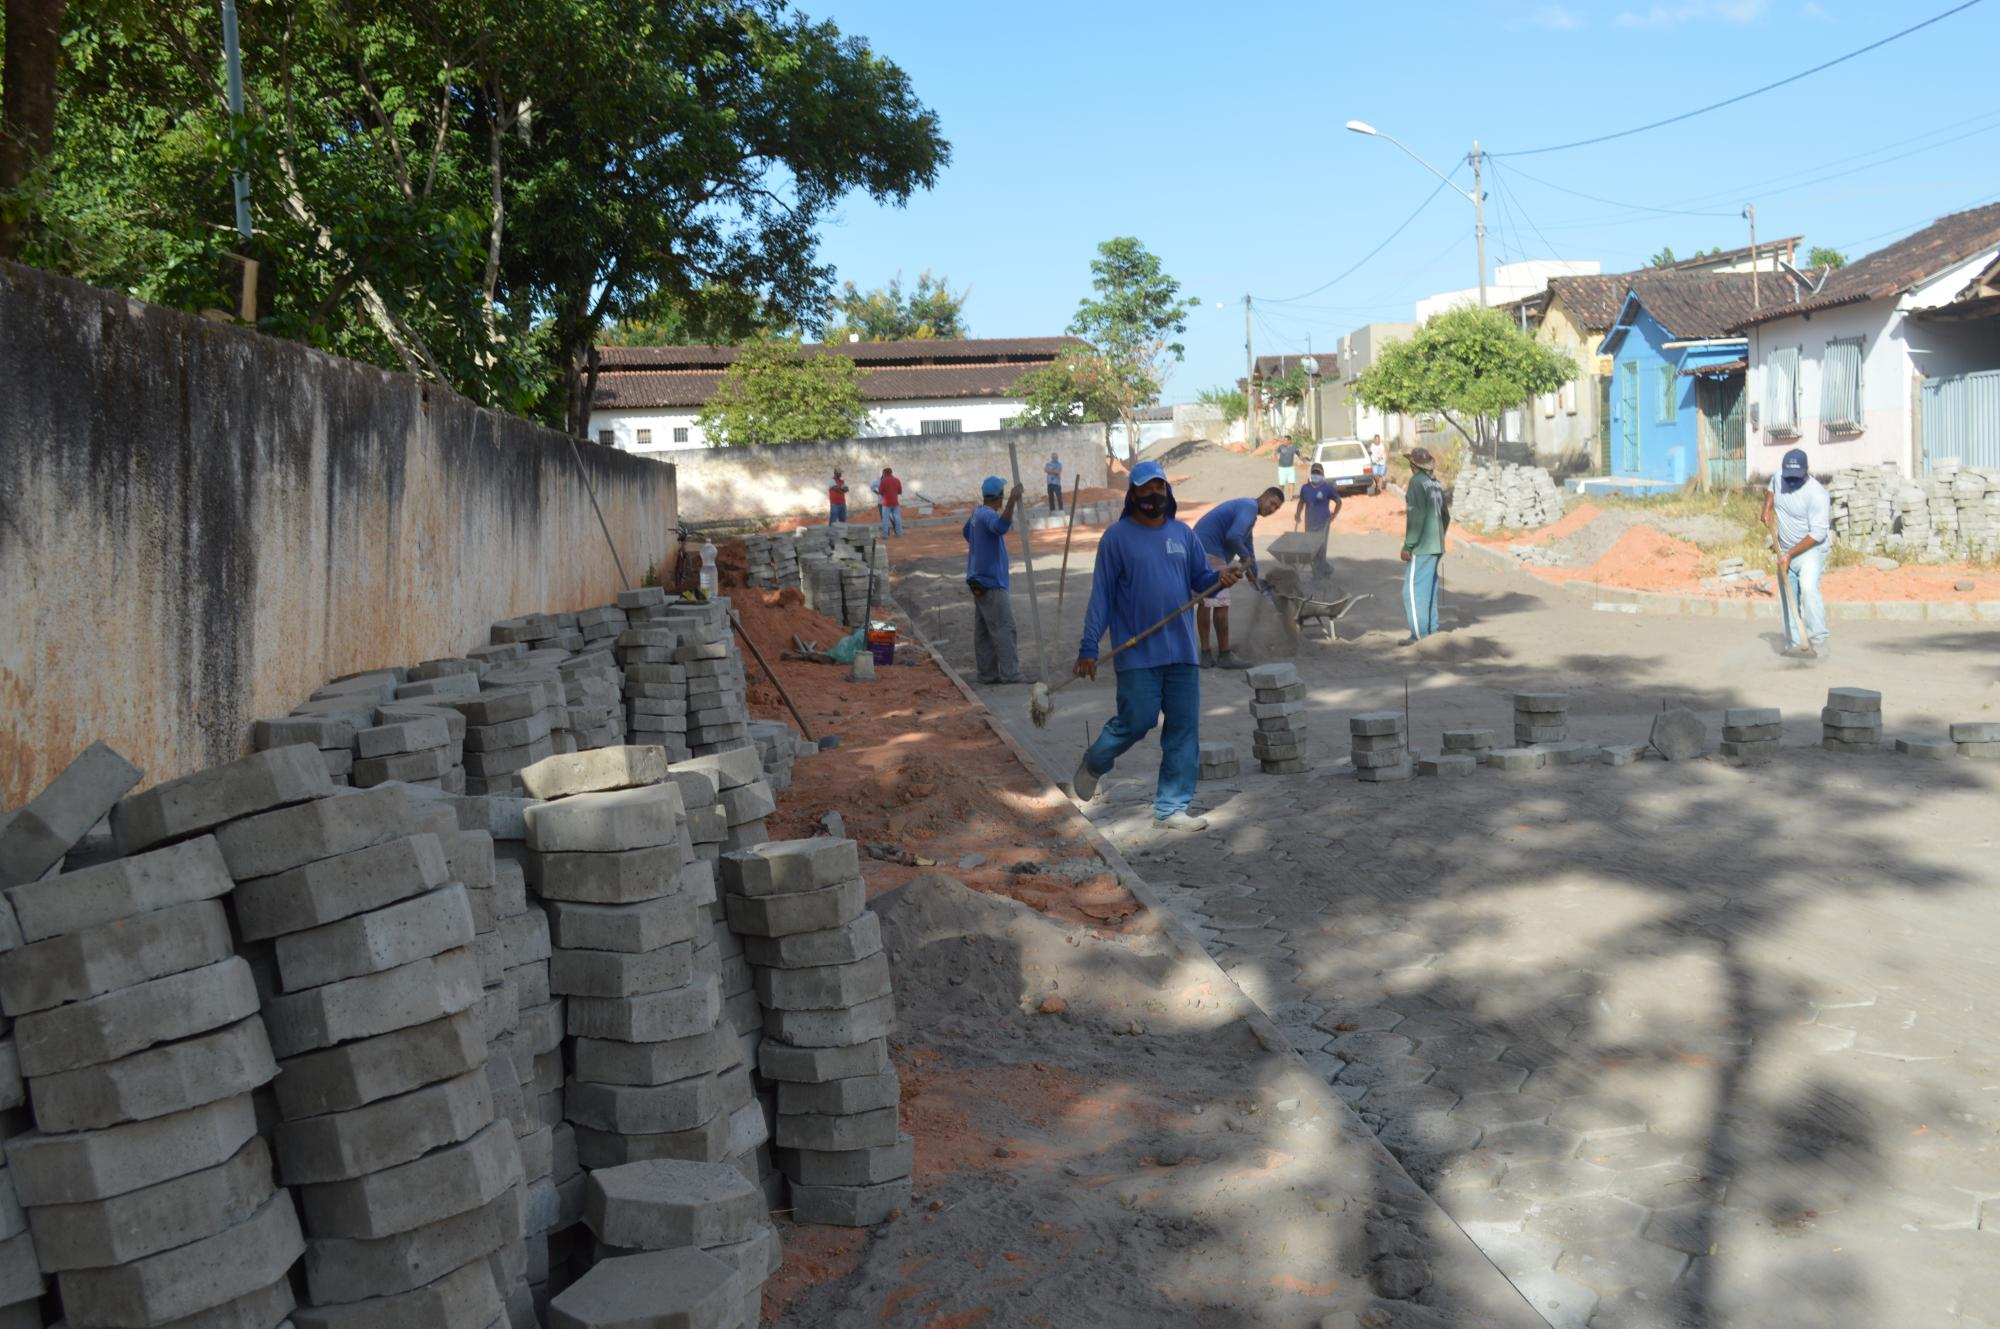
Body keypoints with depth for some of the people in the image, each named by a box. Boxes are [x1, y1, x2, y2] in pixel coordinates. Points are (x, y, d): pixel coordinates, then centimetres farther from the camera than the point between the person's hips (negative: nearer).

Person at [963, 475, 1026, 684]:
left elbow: (967, 533, 32)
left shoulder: (977, 513, 12)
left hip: (979, 581, 10)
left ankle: (988, 674, 15)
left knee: (984, 631, 11)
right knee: (1004, 629, -10)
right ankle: (1011, 676, -11)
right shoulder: (987, 515, -17)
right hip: (991, 583, -10)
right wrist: (1012, 501, -46)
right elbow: (1001, 526, -41)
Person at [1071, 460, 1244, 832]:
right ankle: (1093, 766, 25)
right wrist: (1089, 647, -8)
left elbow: (1199, 579, 14)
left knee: (1184, 729, 3)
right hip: (1137, 653, -5)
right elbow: (1102, 594, -5)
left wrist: (1219, 578, -10)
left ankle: (1171, 808, 11)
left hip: (1181, 650, 5)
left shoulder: (1182, 533, 10)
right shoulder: (1117, 536, -3)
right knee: (1137, 721, -6)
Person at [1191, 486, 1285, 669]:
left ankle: (1206, 655, 17)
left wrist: (1254, 577, 40)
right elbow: (1233, 537, -25)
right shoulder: (1250, 507, -9)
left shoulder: (1244, 507, 25)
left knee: (1204, 602, 13)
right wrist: (1245, 557, -7)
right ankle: (1224, 656, 1)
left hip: (1199, 550, 11)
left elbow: (1247, 545, 34)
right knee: (1221, 603, -5)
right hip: (1211, 553, -11)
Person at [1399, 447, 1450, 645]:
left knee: (1413, 590, -6)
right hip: (1436, 547, 9)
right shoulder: (1436, 484, 12)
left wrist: (1407, 546, -16)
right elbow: (1446, 516, 18)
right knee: (1429, 589, 14)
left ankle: (1419, 635, -8)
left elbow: (1416, 516, -18)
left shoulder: (1417, 482, -12)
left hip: (1421, 547, -9)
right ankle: (1431, 631, 18)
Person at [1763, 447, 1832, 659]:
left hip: (1812, 549, -7)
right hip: (1786, 551, 7)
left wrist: (1790, 554, -24)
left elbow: (1817, 534, -24)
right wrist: (1767, 508, 8)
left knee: (1808, 588, -27)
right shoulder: (1779, 476, -3)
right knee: (1789, 596, 8)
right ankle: (1794, 643, 16)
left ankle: (1818, 640, -26)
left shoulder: (1817, 494, -23)